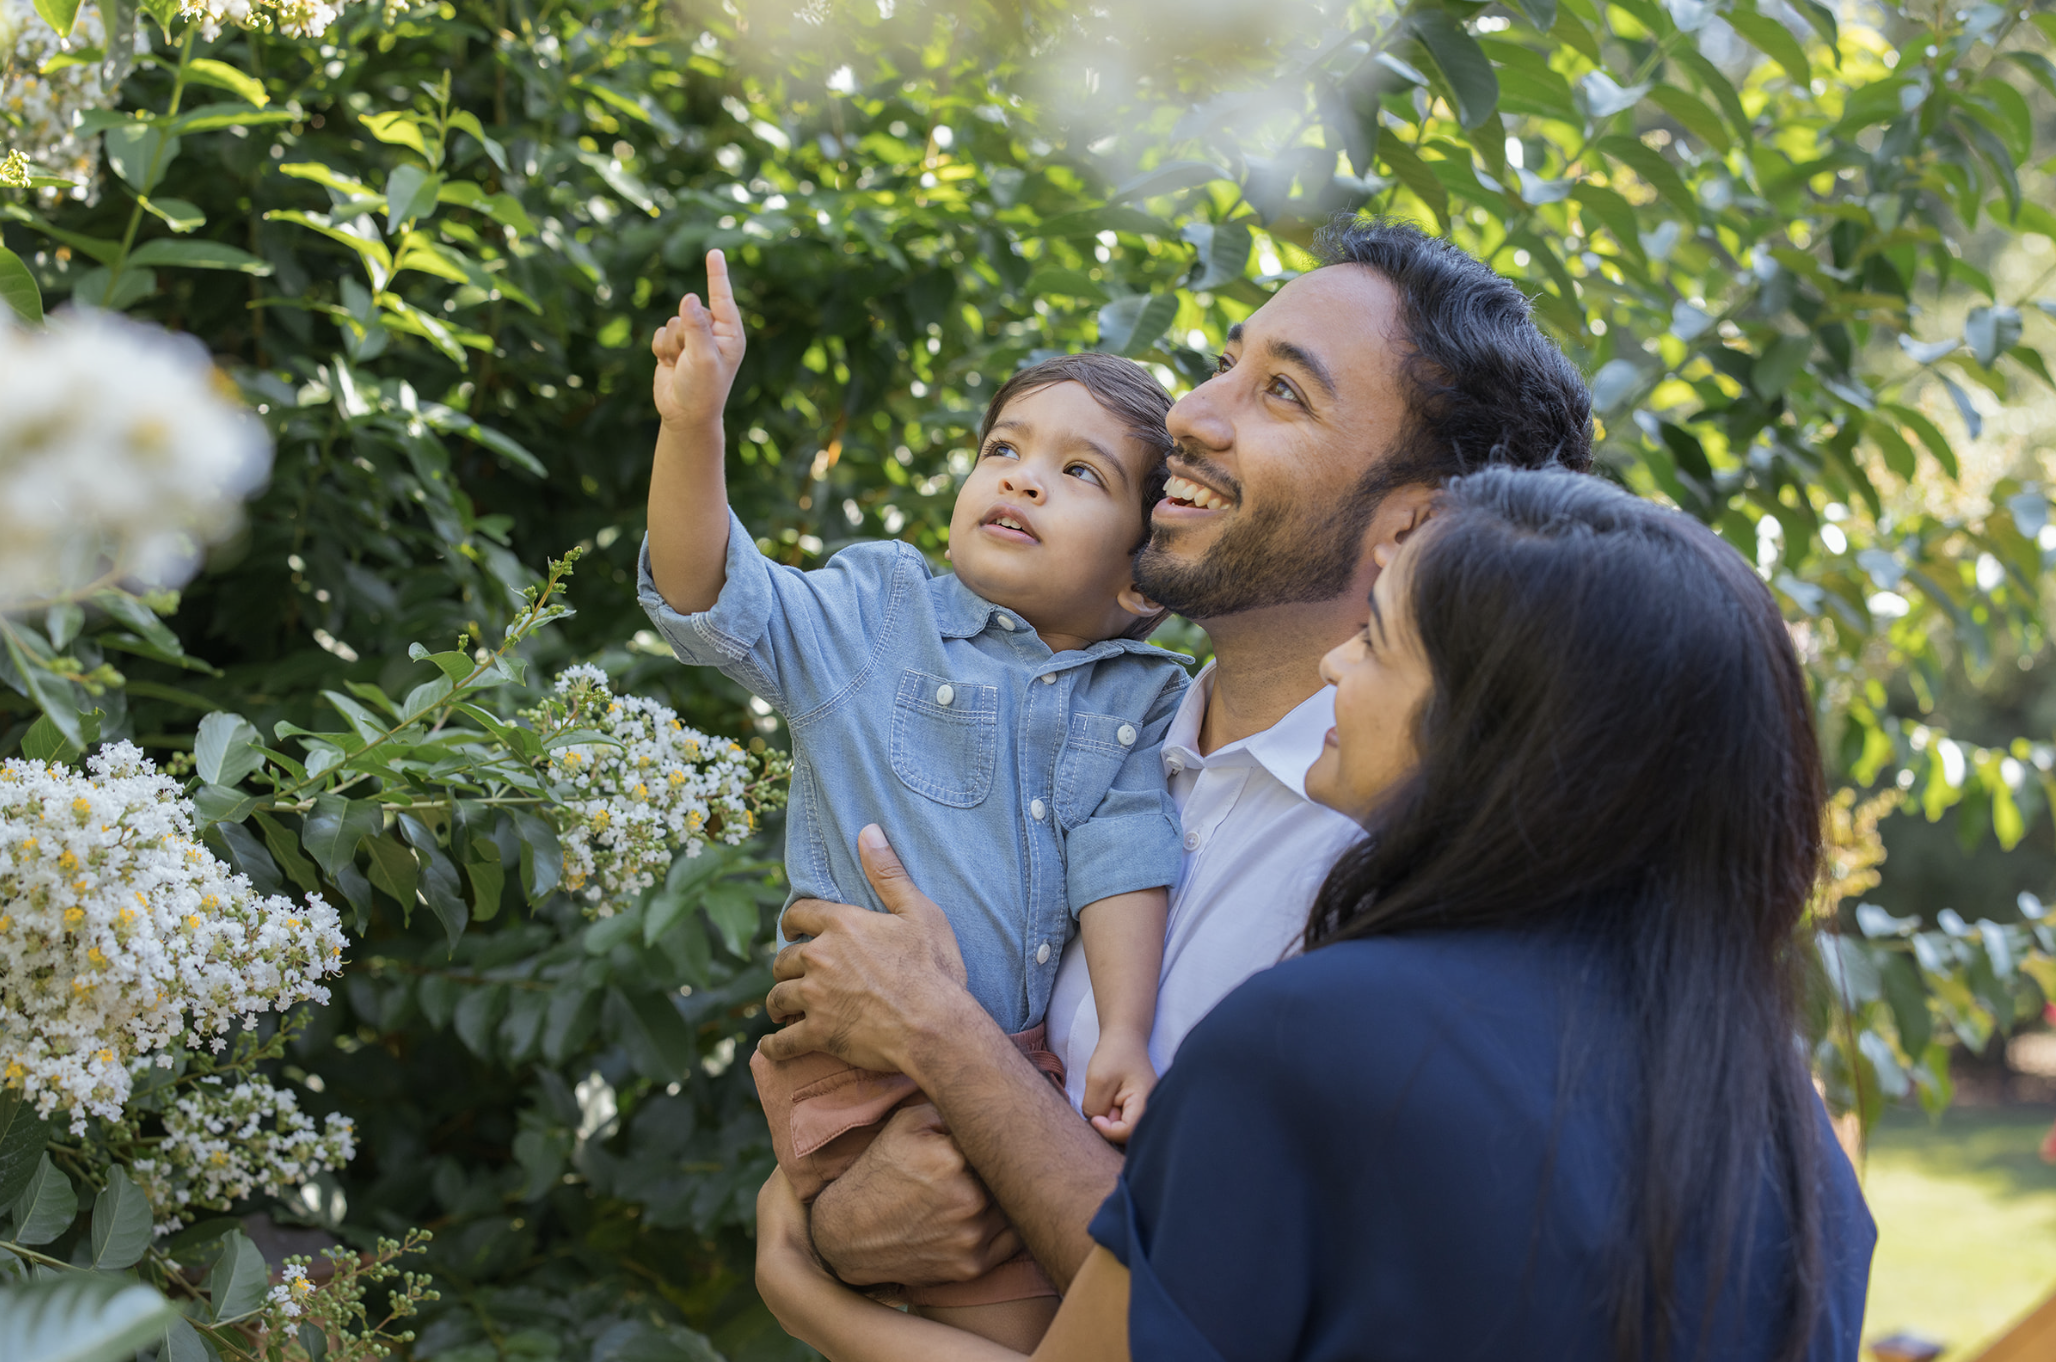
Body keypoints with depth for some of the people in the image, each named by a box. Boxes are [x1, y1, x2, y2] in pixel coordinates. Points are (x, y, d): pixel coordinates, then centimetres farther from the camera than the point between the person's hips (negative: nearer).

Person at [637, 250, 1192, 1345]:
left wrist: (1124, 1033, -14)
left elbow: (1123, 861, -1)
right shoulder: (874, 616, 6)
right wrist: (692, 424, -19)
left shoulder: (1143, 700, 11)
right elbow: (710, 602, -6)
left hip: (1047, 1064, 4)